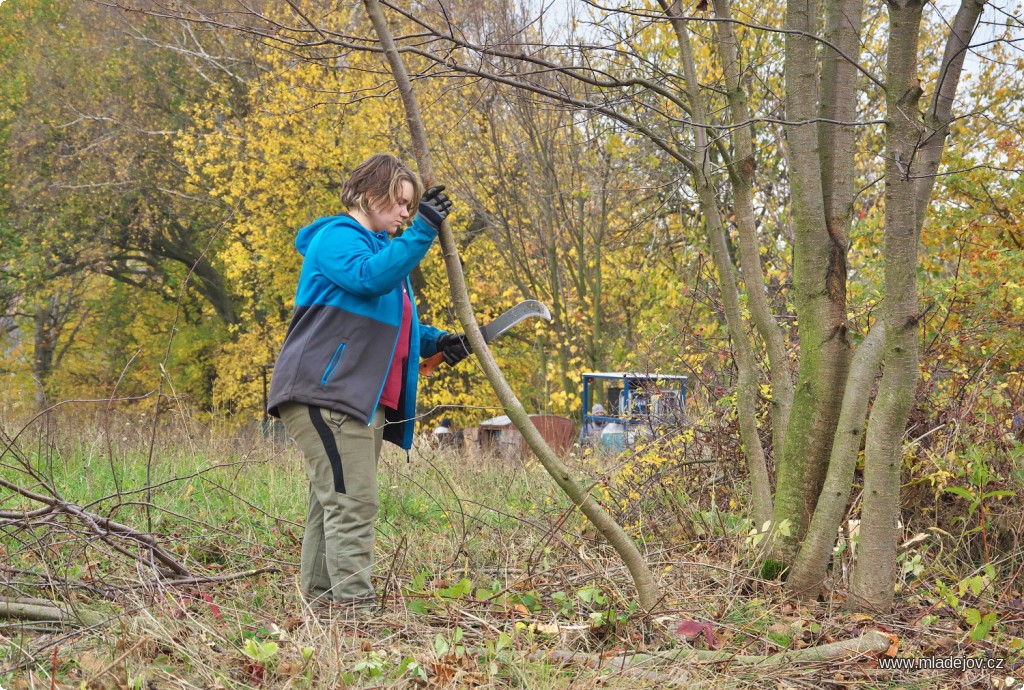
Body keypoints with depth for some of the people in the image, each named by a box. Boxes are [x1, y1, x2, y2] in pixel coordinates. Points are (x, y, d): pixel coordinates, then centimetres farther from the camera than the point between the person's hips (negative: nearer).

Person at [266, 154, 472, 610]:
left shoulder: (380, 247, 27)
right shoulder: (337, 238, -5)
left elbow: (389, 328, 33)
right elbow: (370, 279, -26)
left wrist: (435, 342, 14)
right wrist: (422, 230, -25)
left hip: (365, 400, 10)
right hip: (326, 393, -10)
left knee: (333, 503, 10)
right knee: (352, 500, -16)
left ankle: (319, 596, 13)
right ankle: (352, 599, -19)